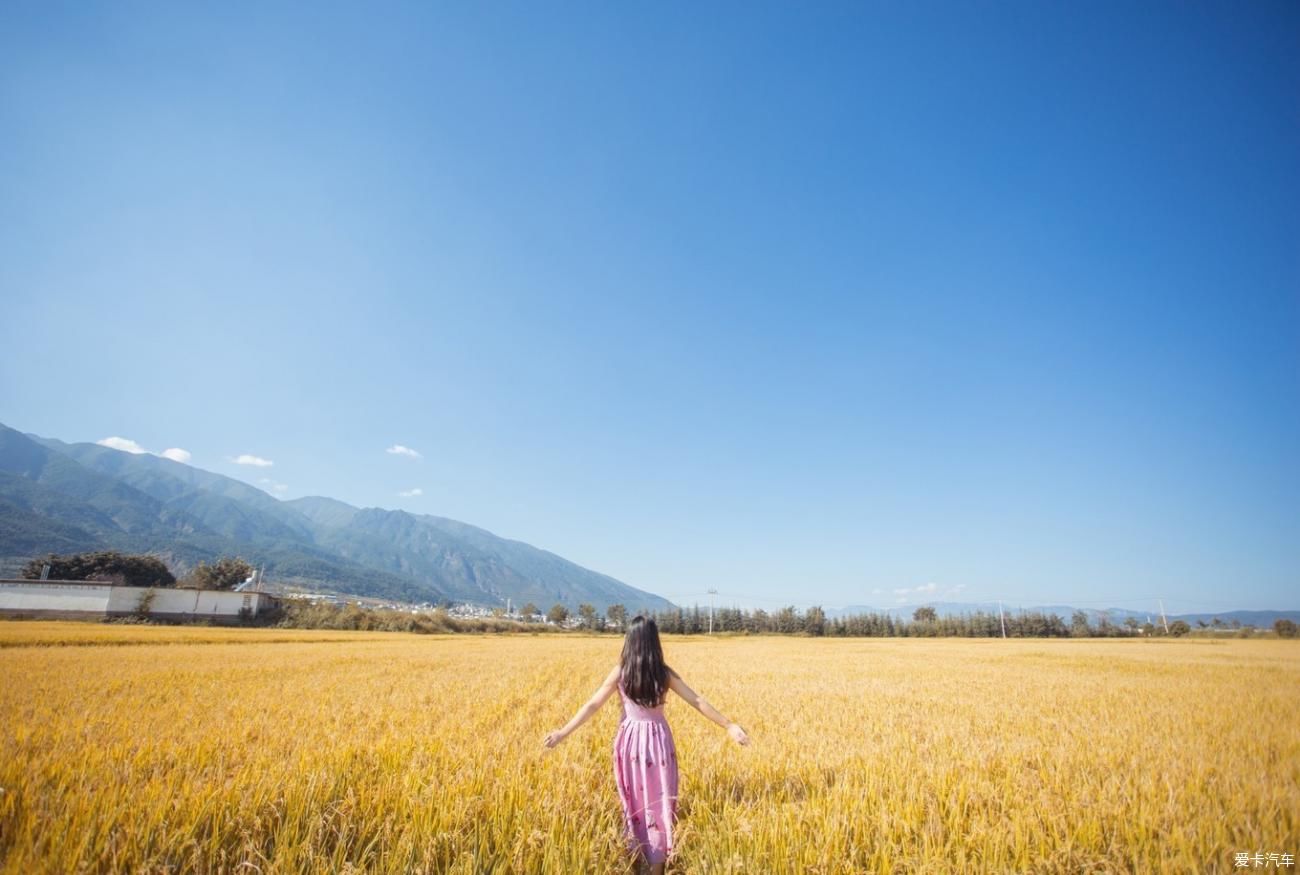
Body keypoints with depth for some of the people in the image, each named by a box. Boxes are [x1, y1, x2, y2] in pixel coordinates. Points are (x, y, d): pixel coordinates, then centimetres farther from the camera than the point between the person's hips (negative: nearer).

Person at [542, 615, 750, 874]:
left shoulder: (620, 672, -9)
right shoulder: (665, 673, -8)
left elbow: (592, 705, -8)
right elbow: (698, 702, -4)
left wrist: (563, 732, -1)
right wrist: (728, 726, 4)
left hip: (630, 738, 1)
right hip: (658, 739, 0)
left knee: (635, 800, 18)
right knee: (659, 801, 11)